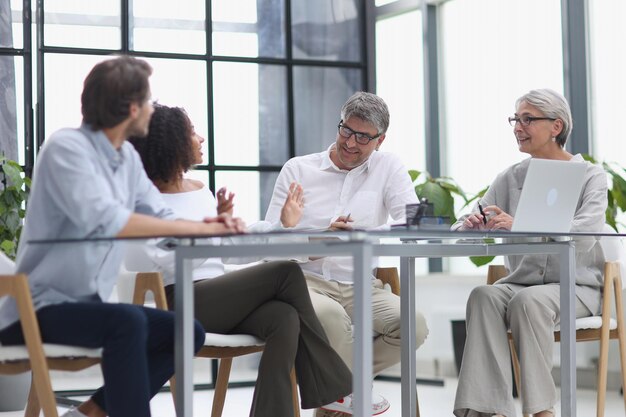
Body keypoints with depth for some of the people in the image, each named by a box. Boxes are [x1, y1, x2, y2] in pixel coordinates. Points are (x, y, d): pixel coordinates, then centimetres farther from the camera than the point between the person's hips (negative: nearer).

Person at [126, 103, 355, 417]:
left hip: (215, 295, 7)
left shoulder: (201, 190, 21)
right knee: (286, 271, -18)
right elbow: (156, 267, -14)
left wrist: (283, 227, 16)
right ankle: (332, 388, -9)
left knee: (284, 318, -26)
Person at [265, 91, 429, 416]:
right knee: (330, 314, -37)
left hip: (361, 287, 3)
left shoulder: (388, 167, 8)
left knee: (414, 324, -25)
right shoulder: (297, 170, 6)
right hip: (306, 281, -2)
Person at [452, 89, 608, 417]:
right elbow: (463, 227, 3)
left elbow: (585, 231, -21)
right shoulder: (511, 178, 11)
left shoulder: (591, 176, -1)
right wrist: (469, 226, -24)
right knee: (484, 296, -29)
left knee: (528, 300, -35)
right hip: (520, 282, 4)